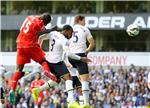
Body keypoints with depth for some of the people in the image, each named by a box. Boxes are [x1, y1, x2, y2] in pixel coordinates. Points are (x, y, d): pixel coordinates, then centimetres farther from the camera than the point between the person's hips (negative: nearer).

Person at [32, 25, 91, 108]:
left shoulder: (53, 33, 6)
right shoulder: (64, 40, -17)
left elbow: (41, 38, 12)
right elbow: (68, 53, -28)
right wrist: (81, 58, -24)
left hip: (49, 61, 9)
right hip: (56, 62, -9)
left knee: (57, 79, 24)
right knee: (68, 78, -14)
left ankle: (37, 90, 23)